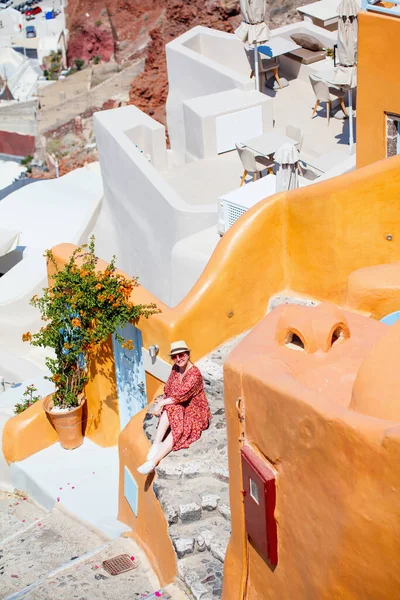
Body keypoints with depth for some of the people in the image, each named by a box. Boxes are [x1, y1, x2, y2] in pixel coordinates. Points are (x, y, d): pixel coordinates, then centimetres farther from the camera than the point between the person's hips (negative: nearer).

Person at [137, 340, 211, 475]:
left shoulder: (194, 374, -20)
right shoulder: (175, 369, 2)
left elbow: (181, 396, -26)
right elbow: (168, 389, 10)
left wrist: (162, 403, -19)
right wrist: (162, 401, -9)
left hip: (195, 412, -6)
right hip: (179, 408, 6)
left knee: (178, 428, -33)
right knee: (168, 410, -30)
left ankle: (153, 461, -42)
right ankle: (156, 444, -36)